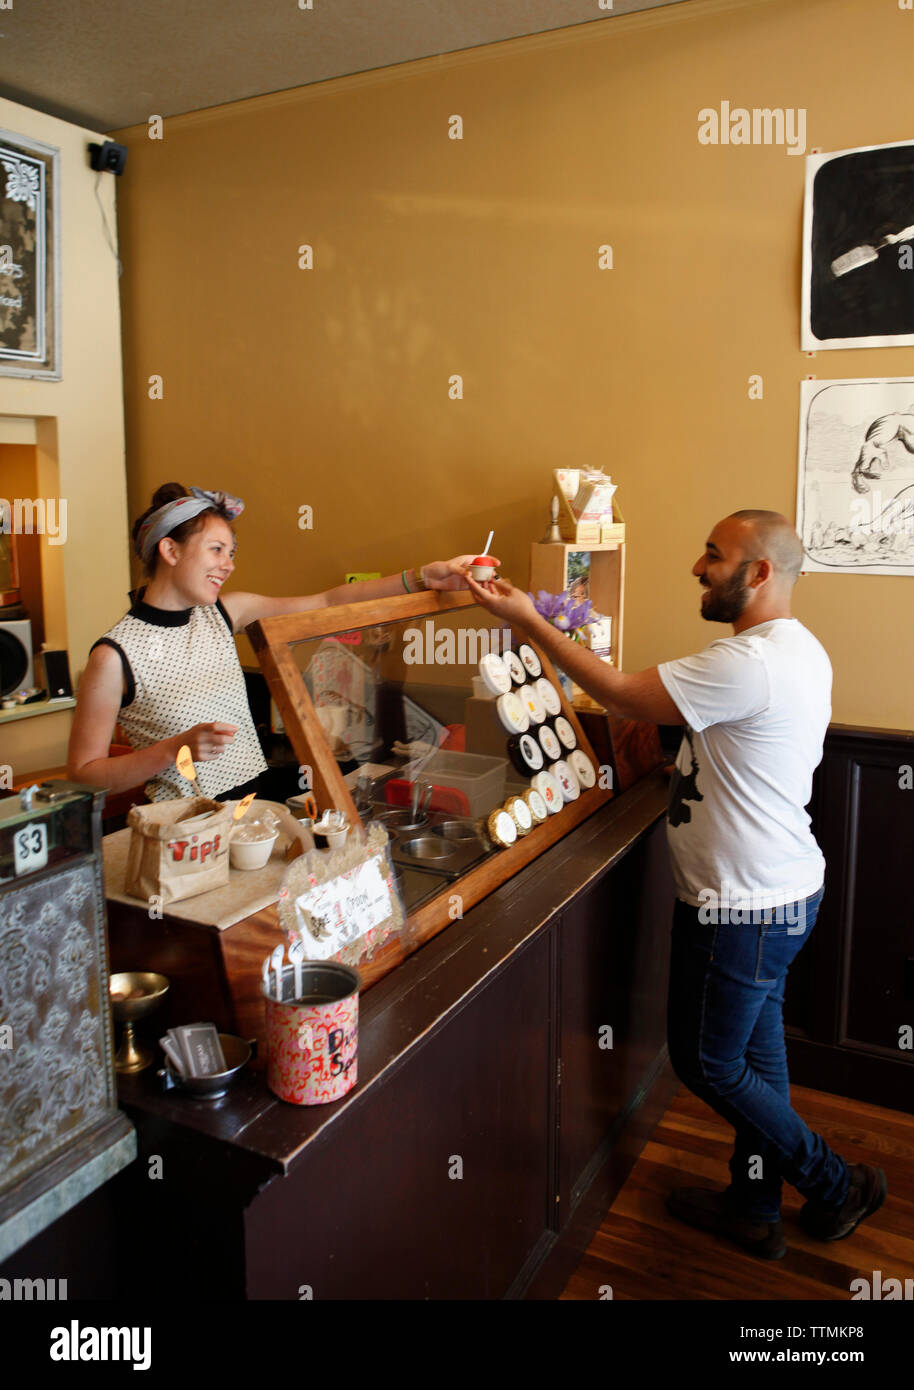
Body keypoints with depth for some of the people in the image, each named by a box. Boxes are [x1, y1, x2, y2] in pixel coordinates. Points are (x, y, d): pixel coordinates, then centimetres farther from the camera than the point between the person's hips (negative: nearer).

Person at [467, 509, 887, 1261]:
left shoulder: (746, 664, -28)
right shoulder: (800, 649, 6)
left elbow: (621, 695, -22)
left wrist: (531, 620, -15)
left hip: (744, 908, -10)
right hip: (785, 887, 10)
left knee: (708, 1063, 9)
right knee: (756, 1050, 20)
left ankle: (838, 1185, 27)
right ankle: (755, 1207, 37)